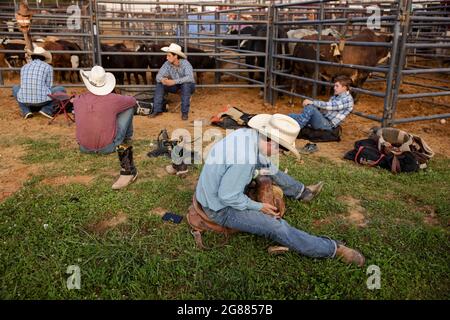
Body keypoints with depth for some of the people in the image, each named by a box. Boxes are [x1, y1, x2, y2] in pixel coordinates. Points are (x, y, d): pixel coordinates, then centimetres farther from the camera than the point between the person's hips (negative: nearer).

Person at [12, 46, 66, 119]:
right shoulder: (48, 67, 4)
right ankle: (47, 109, 2)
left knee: (15, 88, 38)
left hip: (24, 99, 4)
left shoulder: (24, 67, 16)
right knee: (61, 89, 23)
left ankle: (25, 110, 13)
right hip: (42, 99, -3)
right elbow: (49, 87, 7)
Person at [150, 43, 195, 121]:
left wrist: (174, 81, -47)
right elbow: (159, 75, -14)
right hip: (175, 86, 5)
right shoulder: (167, 64, -12)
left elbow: (190, 77, -40)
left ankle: (185, 112, -28)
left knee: (186, 85, -38)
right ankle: (157, 110, -10)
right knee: (159, 84, -14)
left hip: (188, 86, -4)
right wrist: (162, 79, -40)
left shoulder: (185, 63, -26)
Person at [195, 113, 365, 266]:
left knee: (270, 169, 14)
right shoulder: (245, 160, -35)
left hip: (216, 188, 9)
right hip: (221, 208, -9)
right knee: (276, 227, -14)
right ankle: (333, 249, -5)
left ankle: (302, 191, 34)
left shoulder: (245, 133, -11)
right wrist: (258, 207, -16)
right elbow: (227, 196, -27)